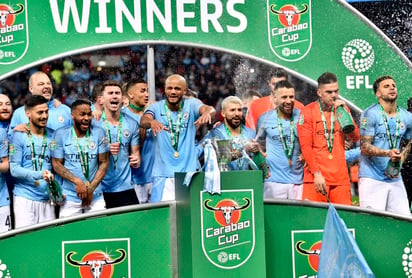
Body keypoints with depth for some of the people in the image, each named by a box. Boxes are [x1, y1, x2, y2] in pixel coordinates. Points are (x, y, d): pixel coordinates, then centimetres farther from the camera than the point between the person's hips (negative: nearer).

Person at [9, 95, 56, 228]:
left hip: (47, 198, 3)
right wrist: (39, 175, -20)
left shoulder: (53, 136, 10)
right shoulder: (18, 136, -1)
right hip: (24, 198, -3)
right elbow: (14, 169, -7)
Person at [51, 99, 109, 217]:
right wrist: (77, 182, -15)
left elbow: (104, 162, 0)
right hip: (70, 197, -1)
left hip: (96, 197, 1)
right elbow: (56, 164, -1)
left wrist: (91, 188, -8)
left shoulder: (99, 132, 0)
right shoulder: (61, 134, -2)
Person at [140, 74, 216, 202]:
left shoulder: (191, 104, 3)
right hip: (163, 174, 0)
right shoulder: (156, 107, 3)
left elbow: (209, 109, -16)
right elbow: (143, 121, -16)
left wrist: (207, 112, -41)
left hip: (188, 172, 1)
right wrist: (151, 122, -40)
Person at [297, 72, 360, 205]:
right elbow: (305, 146, -6)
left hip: (341, 178, 4)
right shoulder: (308, 111, 0)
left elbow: (355, 138, 5)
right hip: (316, 177, -4)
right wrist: (317, 173, -13)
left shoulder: (342, 109, 14)